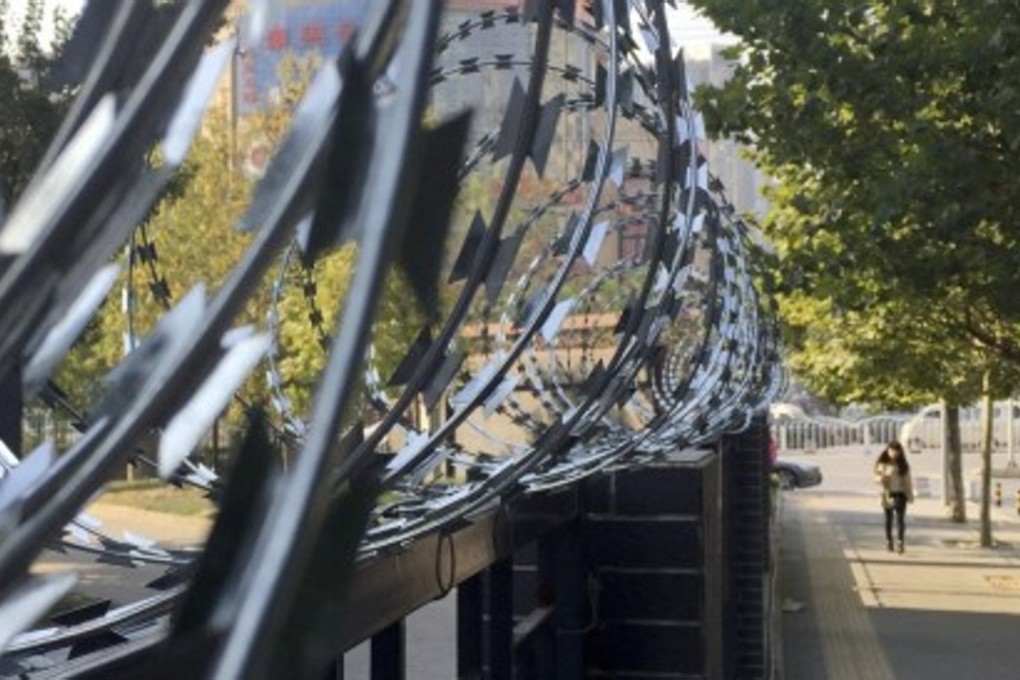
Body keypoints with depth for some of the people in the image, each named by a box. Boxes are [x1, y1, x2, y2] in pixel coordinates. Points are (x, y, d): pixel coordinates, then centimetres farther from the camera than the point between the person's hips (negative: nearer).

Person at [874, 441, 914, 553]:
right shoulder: (882, 464, 0)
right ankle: (888, 542, 14)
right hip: (888, 494, -1)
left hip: (900, 494, 1)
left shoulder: (903, 464, 6)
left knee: (900, 518, -9)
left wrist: (910, 495, 7)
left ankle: (900, 542, -16)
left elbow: (908, 481, 10)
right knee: (888, 519, 6)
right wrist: (882, 478, -24)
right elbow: (877, 478, -1)